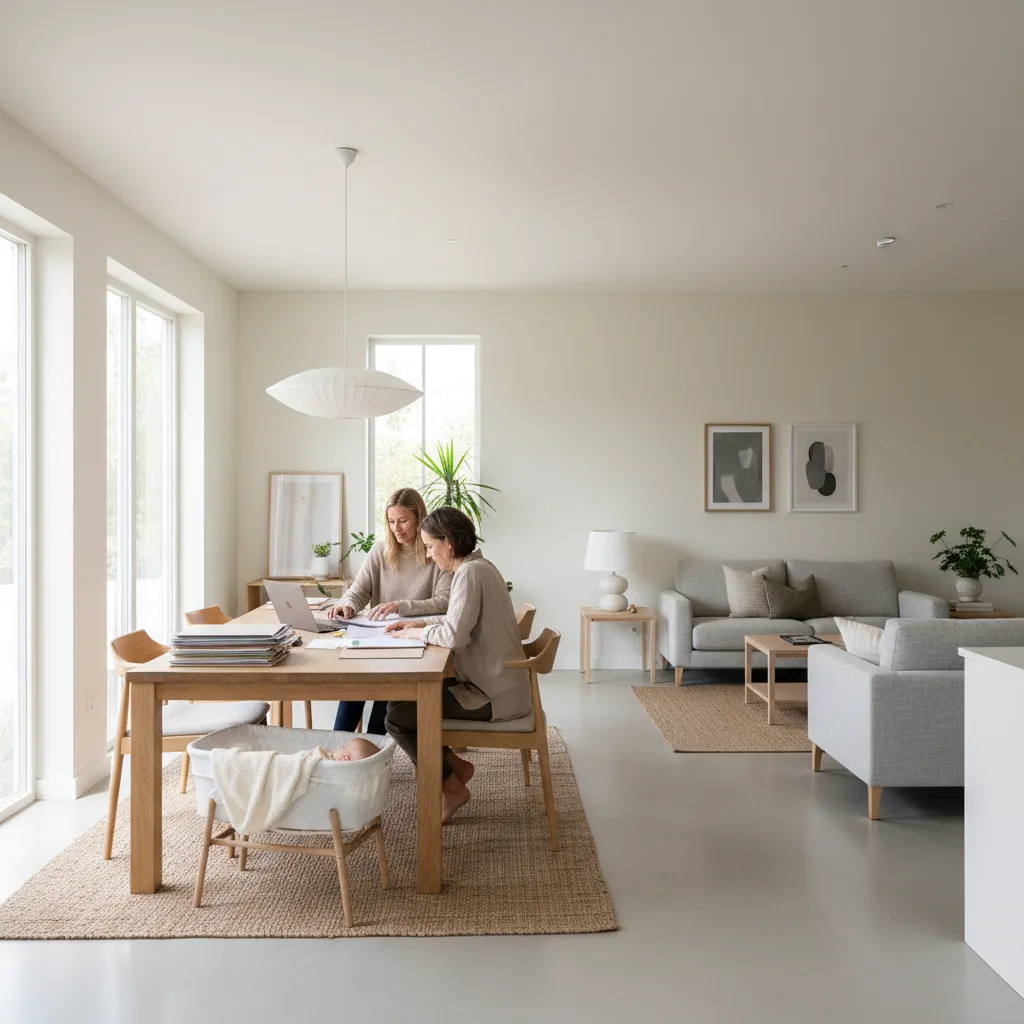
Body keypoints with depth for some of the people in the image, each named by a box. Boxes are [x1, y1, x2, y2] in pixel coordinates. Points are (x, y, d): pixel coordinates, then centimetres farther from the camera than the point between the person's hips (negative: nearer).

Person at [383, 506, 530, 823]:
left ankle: (452, 787, 7)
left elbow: (454, 635, -28)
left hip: (493, 697, -10)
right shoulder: (478, 566, 10)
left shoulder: (470, 573, -20)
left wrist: (417, 632, -11)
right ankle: (454, 765, 19)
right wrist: (420, 622, 9)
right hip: (494, 684, 10)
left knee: (397, 716, -8)